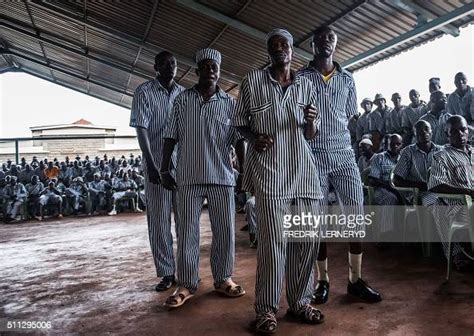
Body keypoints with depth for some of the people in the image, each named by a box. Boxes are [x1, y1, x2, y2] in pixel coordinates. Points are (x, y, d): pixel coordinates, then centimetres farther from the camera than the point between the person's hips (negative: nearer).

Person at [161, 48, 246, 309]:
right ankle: (186, 284, 15)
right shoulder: (182, 100, 7)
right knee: (187, 231, 4)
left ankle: (223, 278, 22)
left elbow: (238, 140, 6)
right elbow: (171, 137, 6)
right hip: (188, 176, 0)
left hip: (222, 176, 1)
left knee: (224, 229, 6)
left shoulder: (229, 102, 8)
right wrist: (164, 169, 1)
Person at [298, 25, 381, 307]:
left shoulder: (347, 79, 14)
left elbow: (352, 118, 20)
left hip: (344, 155, 3)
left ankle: (356, 279, 13)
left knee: (357, 214, 0)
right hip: (313, 157, -3)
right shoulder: (301, 78, 5)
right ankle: (323, 280, 16)